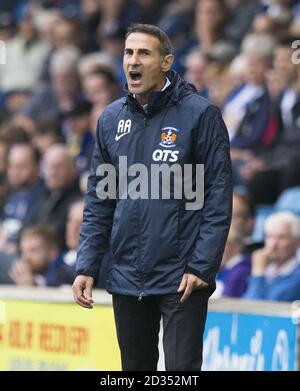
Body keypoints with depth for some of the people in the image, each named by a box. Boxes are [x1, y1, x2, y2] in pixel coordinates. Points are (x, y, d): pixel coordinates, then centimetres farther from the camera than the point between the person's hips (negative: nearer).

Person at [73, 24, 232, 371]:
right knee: (135, 367, 13)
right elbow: (98, 200, 12)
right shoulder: (111, 118, 8)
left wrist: (202, 265, -15)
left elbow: (218, 195, -9)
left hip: (182, 280, -5)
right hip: (126, 277, 5)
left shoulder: (199, 114, -7)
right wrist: (86, 265, 4)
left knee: (182, 369, -6)